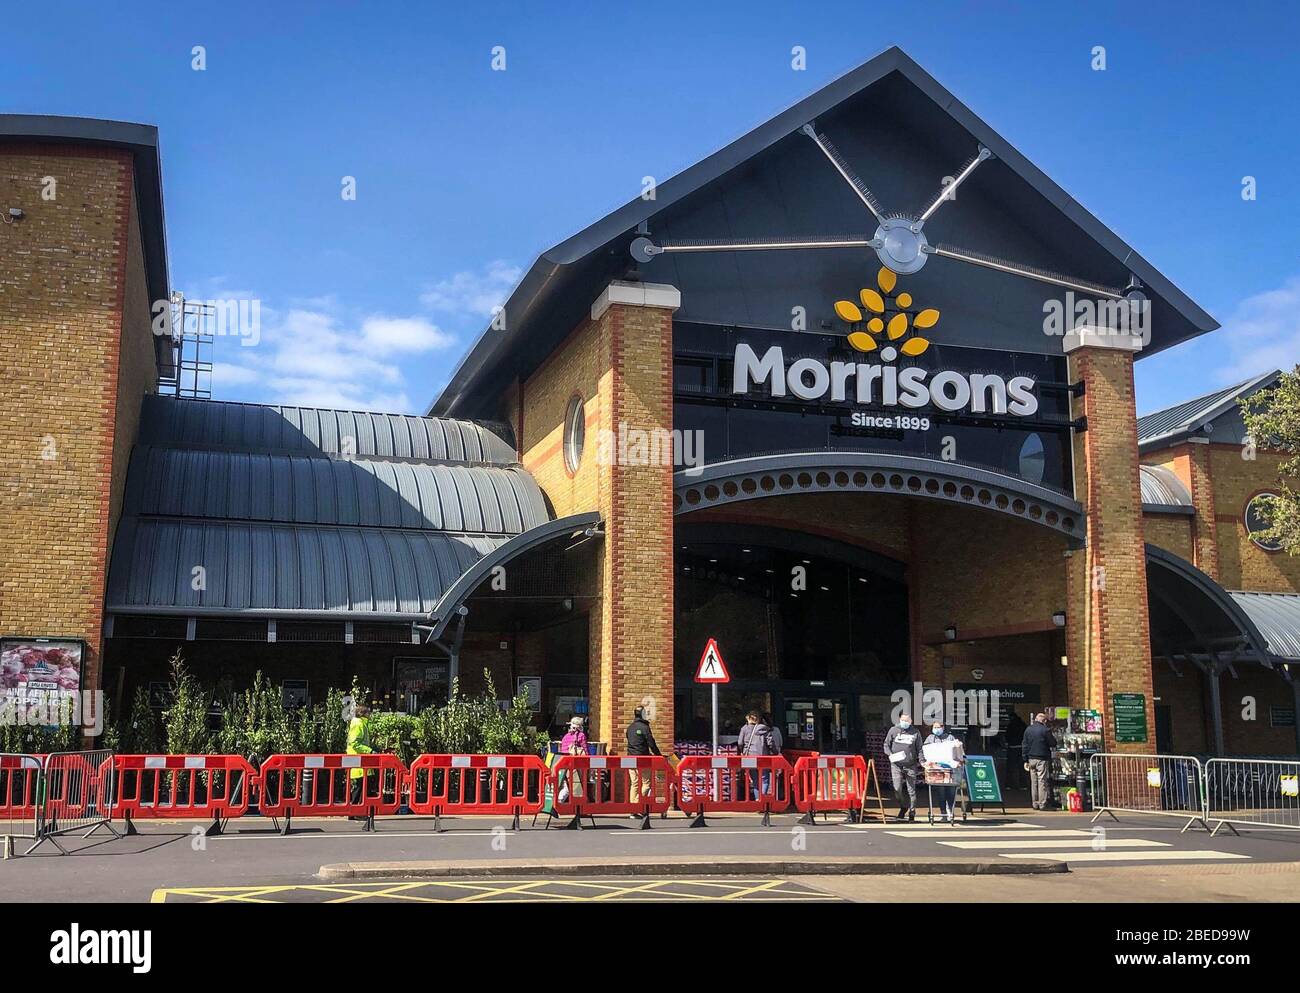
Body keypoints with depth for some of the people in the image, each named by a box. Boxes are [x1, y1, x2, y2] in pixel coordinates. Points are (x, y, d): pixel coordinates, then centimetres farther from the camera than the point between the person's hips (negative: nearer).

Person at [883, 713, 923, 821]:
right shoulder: (893, 730, 7)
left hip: (911, 765, 0)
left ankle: (912, 812, 14)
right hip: (896, 764, 0)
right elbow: (886, 744, 11)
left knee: (911, 789, 3)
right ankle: (903, 808, 15)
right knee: (897, 788, -5)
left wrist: (921, 761, -3)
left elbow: (919, 748, 10)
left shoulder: (915, 732, 7)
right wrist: (889, 754, -6)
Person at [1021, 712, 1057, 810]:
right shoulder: (1045, 730, -10)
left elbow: (1024, 745, 9)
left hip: (1031, 759, 5)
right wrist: (1053, 737, 17)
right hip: (1042, 759, -5)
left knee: (1033, 782, 9)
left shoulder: (1028, 729, 7)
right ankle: (1042, 804, -4)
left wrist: (1026, 760, 12)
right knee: (1042, 781, -2)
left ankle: (1035, 804, 11)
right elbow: (1053, 744, -5)